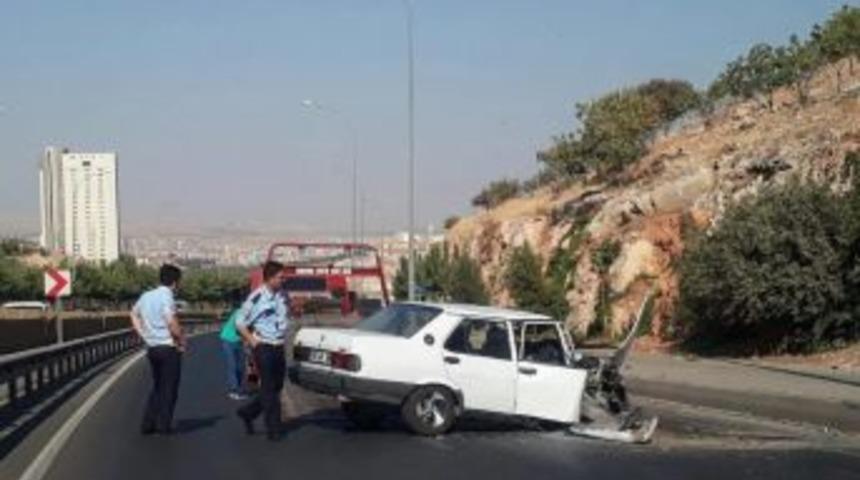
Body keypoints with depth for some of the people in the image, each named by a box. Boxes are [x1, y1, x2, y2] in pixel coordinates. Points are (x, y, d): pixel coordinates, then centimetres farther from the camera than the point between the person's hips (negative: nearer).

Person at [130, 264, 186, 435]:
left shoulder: (146, 296, 9)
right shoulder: (167, 297, -15)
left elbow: (134, 315, 23)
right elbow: (172, 324, -23)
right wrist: (182, 340, -7)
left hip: (152, 348, 7)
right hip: (168, 348, -7)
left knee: (157, 387, 18)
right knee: (169, 388, 4)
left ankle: (148, 424, 17)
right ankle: (164, 425, 6)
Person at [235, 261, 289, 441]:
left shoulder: (281, 296, 7)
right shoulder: (257, 298, -13)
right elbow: (240, 323, -6)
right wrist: (253, 341, -9)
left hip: (278, 347, 7)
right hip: (264, 348, -7)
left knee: (276, 386, 12)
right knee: (269, 389, -2)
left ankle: (247, 413, 30)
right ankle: (273, 429, 5)